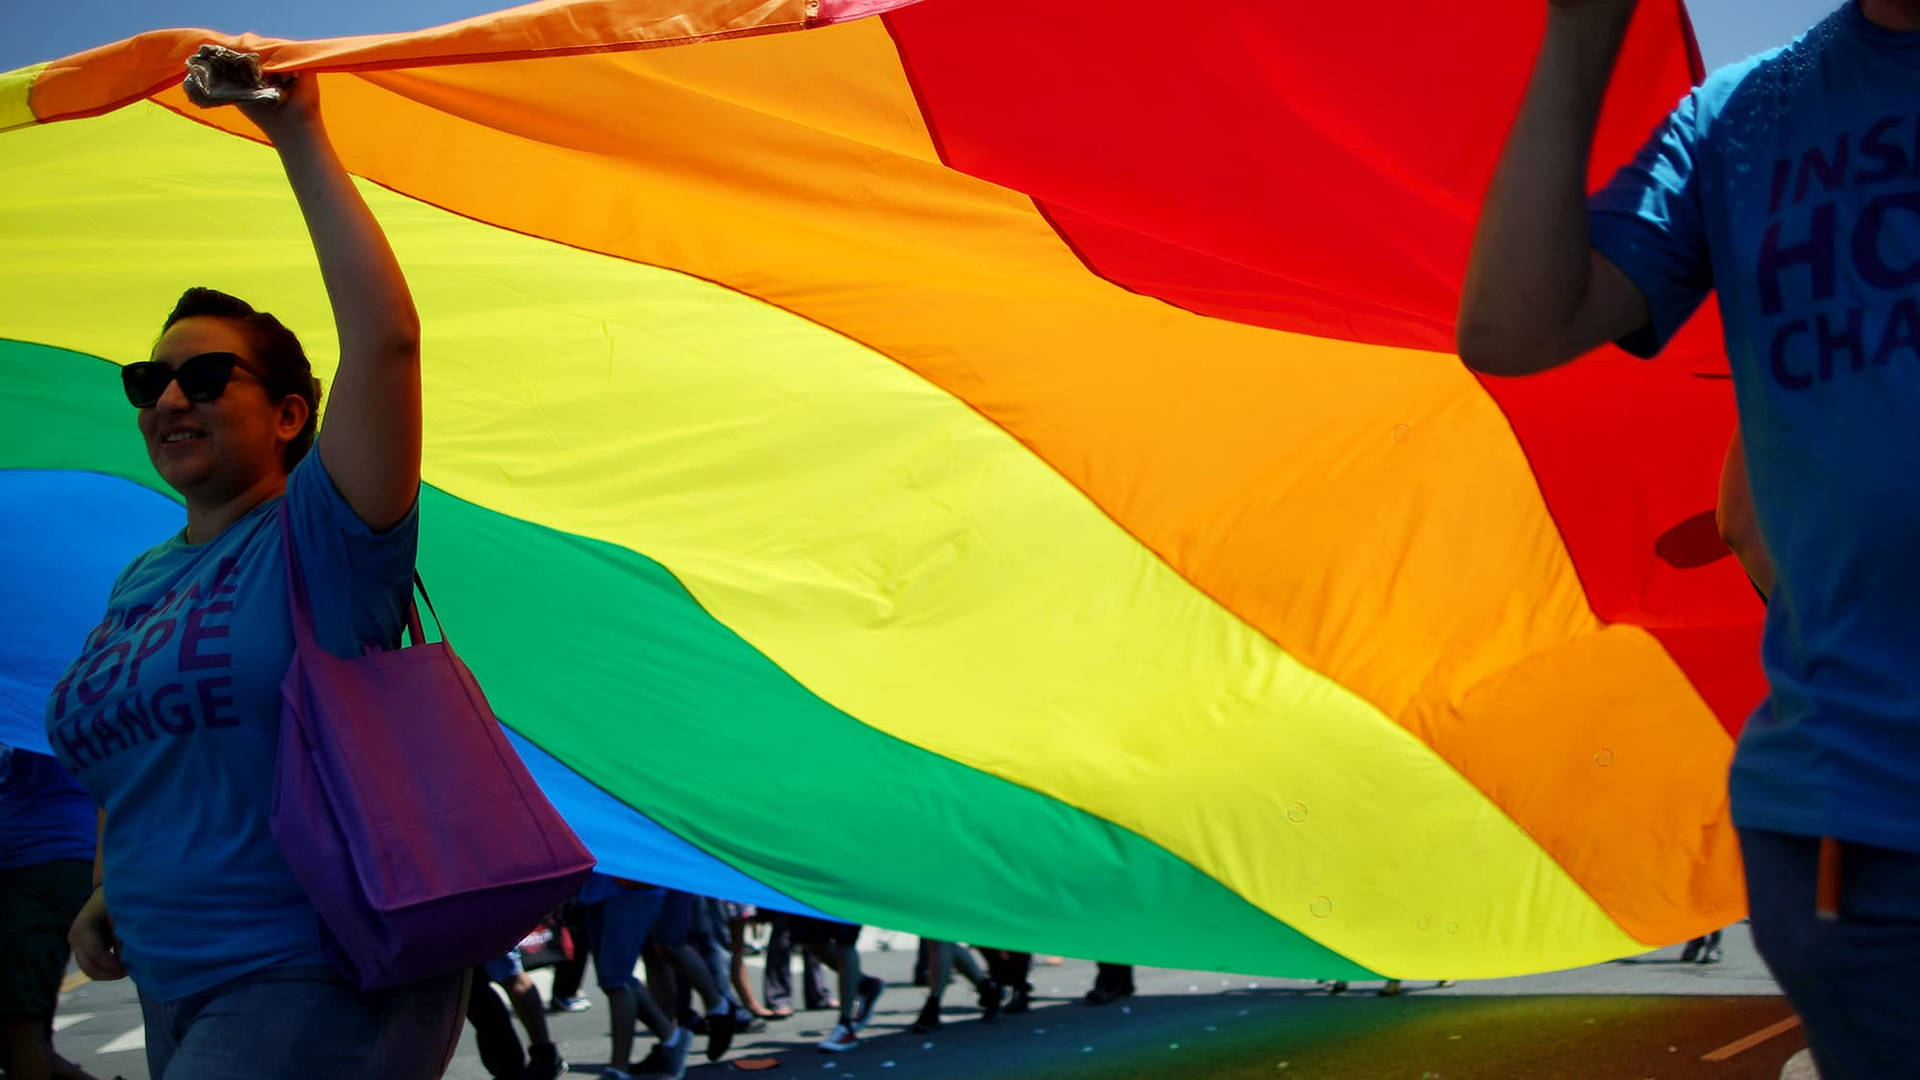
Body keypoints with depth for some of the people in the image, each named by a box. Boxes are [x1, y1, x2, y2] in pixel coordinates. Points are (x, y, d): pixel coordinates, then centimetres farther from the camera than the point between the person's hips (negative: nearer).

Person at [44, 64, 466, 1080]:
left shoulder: (314, 538, -8)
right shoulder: (137, 585, 13)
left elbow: (384, 340, -23)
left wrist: (301, 142, -20)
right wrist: (108, 893, 11)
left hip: (322, 986, -8)